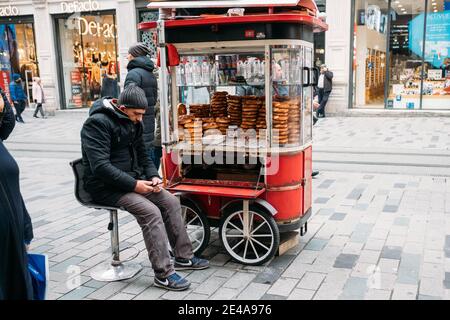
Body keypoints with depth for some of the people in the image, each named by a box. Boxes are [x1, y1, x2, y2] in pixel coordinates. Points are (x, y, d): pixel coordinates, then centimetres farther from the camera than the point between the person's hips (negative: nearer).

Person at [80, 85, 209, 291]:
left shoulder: (133, 123, 10)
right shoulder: (98, 123, -18)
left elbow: (142, 154, 18)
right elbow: (100, 166, -26)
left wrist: (153, 176, -2)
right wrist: (134, 184, -26)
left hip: (132, 179, 9)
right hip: (106, 187, -9)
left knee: (171, 202, -1)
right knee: (150, 211, -26)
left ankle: (183, 257, 12)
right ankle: (163, 273, -18)